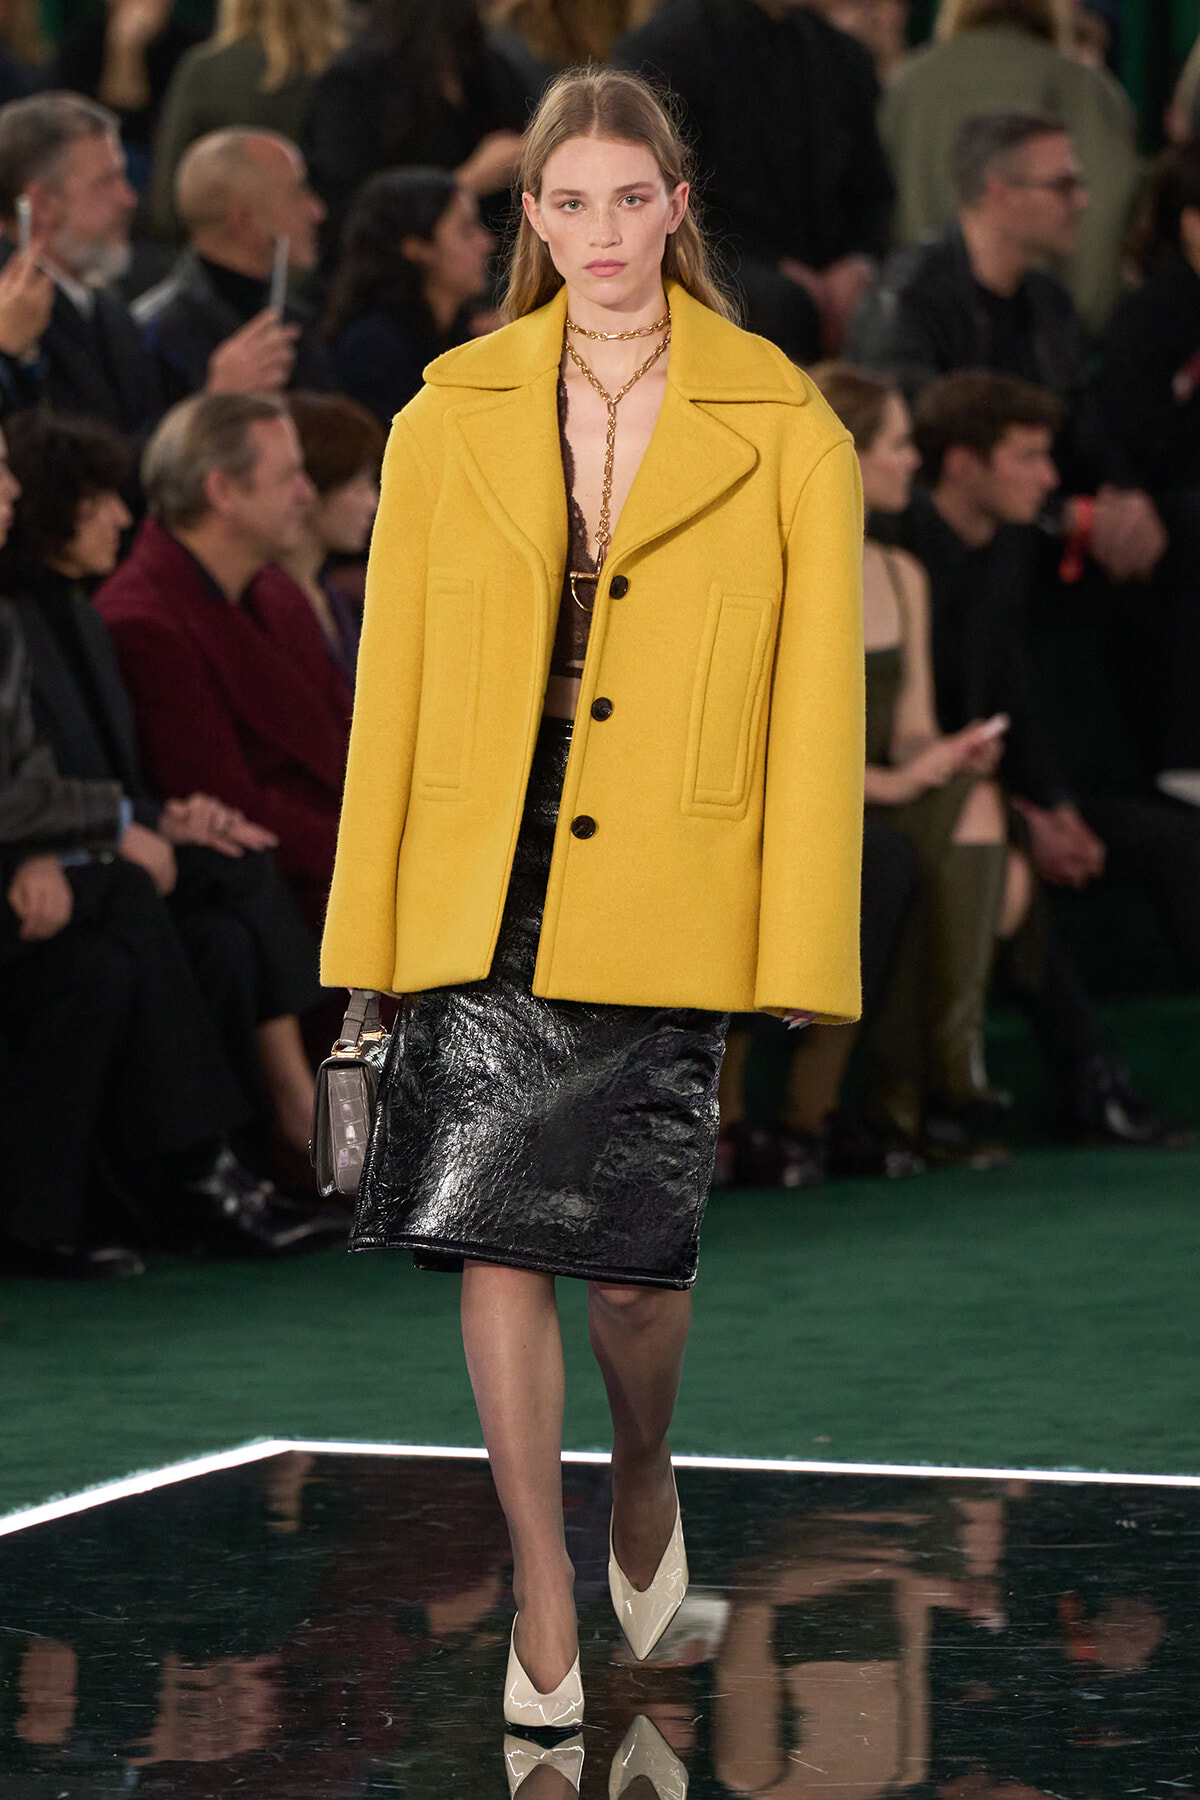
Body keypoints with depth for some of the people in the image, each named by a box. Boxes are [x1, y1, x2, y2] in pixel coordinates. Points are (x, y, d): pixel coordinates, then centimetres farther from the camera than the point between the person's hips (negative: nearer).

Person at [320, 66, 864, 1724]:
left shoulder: (784, 436, 1)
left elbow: (816, 716, 1)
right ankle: (544, 1604, 9)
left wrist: (804, 971, -4)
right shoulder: (448, 424, 7)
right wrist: (364, 947, 5)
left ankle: (646, 1483, 31)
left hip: (665, 906, -2)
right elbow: (391, 696, 9)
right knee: (497, 1245, -3)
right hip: (482, 898, 2)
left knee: (633, 1263, -2)